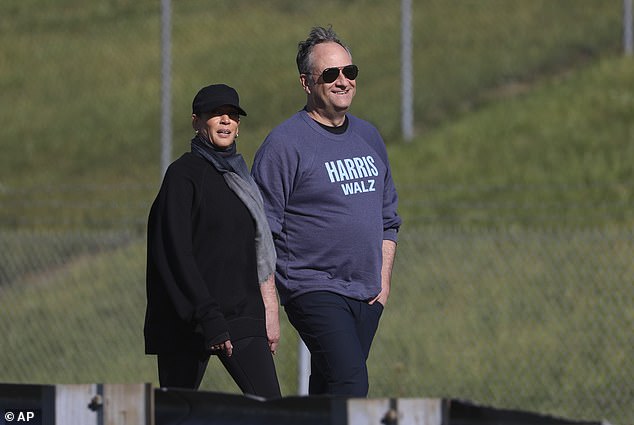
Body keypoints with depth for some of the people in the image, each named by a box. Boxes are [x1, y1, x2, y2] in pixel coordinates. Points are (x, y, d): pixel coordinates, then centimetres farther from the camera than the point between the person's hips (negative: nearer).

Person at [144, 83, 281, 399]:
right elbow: (176, 252, -15)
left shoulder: (238, 177, 17)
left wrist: (269, 316, 14)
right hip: (188, 322, -6)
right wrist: (208, 317, -22)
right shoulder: (183, 174, -6)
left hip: (241, 314, 6)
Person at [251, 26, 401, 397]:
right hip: (314, 291, -7)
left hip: (366, 295, 7)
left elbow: (388, 215, 24)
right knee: (352, 381, -21)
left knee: (329, 391, 8)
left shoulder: (368, 137, 14)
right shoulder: (285, 143, -7)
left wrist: (384, 279, 13)